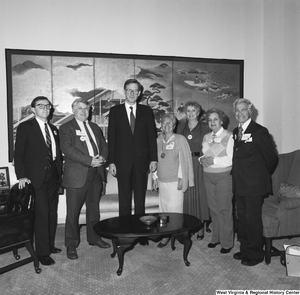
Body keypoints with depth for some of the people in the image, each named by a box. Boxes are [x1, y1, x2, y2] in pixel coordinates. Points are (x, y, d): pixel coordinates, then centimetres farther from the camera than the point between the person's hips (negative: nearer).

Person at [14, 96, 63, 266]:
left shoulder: (53, 129, 16)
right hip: (37, 177, -5)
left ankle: (50, 245, 25)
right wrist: (22, 176, -13)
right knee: (42, 214, -5)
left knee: (52, 213, 11)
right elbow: (18, 154, -4)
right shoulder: (25, 127, -1)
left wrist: (60, 174, 7)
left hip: (53, 177, 6)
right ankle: (42, 252, 7)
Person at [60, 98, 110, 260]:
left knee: (94, 208, 16)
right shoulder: (66, 128, -2)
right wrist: (89, 160, -21)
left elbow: (104, 145, 16)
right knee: (73, 212, 2)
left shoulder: (95, 127, 18)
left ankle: (94, 238, 31)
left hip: (96, 174, 6)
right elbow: (67, 148, -16)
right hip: (76, 176, -6)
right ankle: (71, 244, 17)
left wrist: (102, 157, -7)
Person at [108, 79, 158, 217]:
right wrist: (111, 161, -4)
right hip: (123, 162, -1)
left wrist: (153, 159, 0)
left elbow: (152, 136, 6)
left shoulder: (146, 111, 7)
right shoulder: (115, 111, 4)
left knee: (140, 199, 9)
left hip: (141, 161, 1)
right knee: (124, 199, 6)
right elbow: (111, 138, 1)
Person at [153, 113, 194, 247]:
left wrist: (182, 178, -9)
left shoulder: (180, 139, -4)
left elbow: (185, 160, -5)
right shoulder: (158, 140, 10)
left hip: (175, 181, -5)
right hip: (161, 180, 5)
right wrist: (155, 177, 12)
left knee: (174, 210, -2)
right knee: (163, 208, 9)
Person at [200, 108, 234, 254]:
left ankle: (227, 242, 12)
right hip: (208, 176, 6)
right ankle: (216, 237, 26)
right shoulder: (206, 137, 14)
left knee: (225, 209, 0)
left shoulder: (229, 136, -6)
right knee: (213, 207, 11)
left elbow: (231, 158, -12)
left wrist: (214, 160, -19)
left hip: (223, 176, -5)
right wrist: (202, 159, -2)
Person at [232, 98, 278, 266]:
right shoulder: (235, 132, 9)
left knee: (253, 219, 3)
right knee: (242, 217, 16)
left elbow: (271, 158, -8)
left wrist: (262, 176, 2)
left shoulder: (259, 131, -12)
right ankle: (245, 249, 32)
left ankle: (256, 254, 20)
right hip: (239, 183, 7)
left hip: (254, 184, -7)